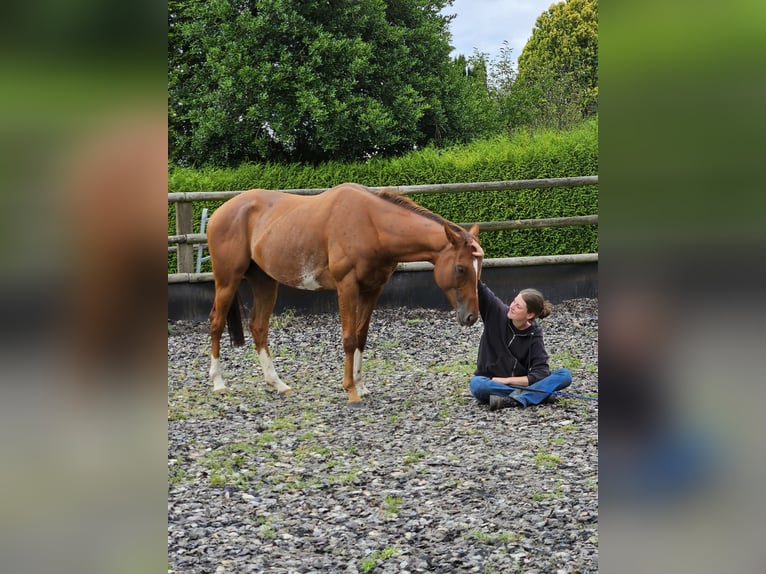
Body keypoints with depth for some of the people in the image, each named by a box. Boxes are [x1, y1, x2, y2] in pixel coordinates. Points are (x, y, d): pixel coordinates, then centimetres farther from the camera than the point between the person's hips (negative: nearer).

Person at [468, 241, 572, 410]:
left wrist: (507, 380, -20)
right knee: (477, 384, -39)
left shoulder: (534, 337, -8)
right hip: (490, 383, -1)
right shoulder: (498, 313, -6)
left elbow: (541, 374, -15)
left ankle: (515, 400, -39)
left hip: (519, 382, 1)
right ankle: (524, 395, -29)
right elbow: (477, 288, -16)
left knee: (565, 375, -23)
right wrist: (479, 261, -33)